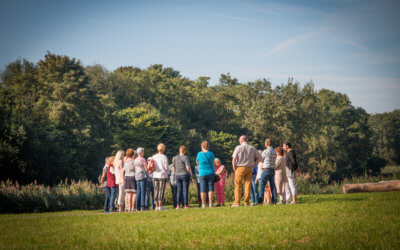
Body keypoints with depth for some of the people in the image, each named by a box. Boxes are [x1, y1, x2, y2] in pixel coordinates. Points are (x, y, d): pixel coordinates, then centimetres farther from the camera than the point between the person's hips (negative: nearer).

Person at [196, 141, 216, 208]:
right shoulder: (211, 153, 0)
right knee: (210, 188, 3)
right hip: (211, 173, 1)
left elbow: (197, 162, 13)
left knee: (203, 189, 2)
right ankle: (210, 203, -2)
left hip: (202, 173, -1)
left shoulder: (199, 154, -3)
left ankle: (203, 204, -1)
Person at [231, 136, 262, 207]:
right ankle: (246, 202, 2)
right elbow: (259, 158, 8)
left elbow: (234, 159, -10)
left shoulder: (238, 148, -3)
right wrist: (253, 165, 9)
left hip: (240, 168, -3)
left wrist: (234, 169, -1)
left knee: (238, 185, 2)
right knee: (248, 185, 5)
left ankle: (237, 202, -2)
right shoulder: (252, 148, 7)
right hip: (249, 169, 3)